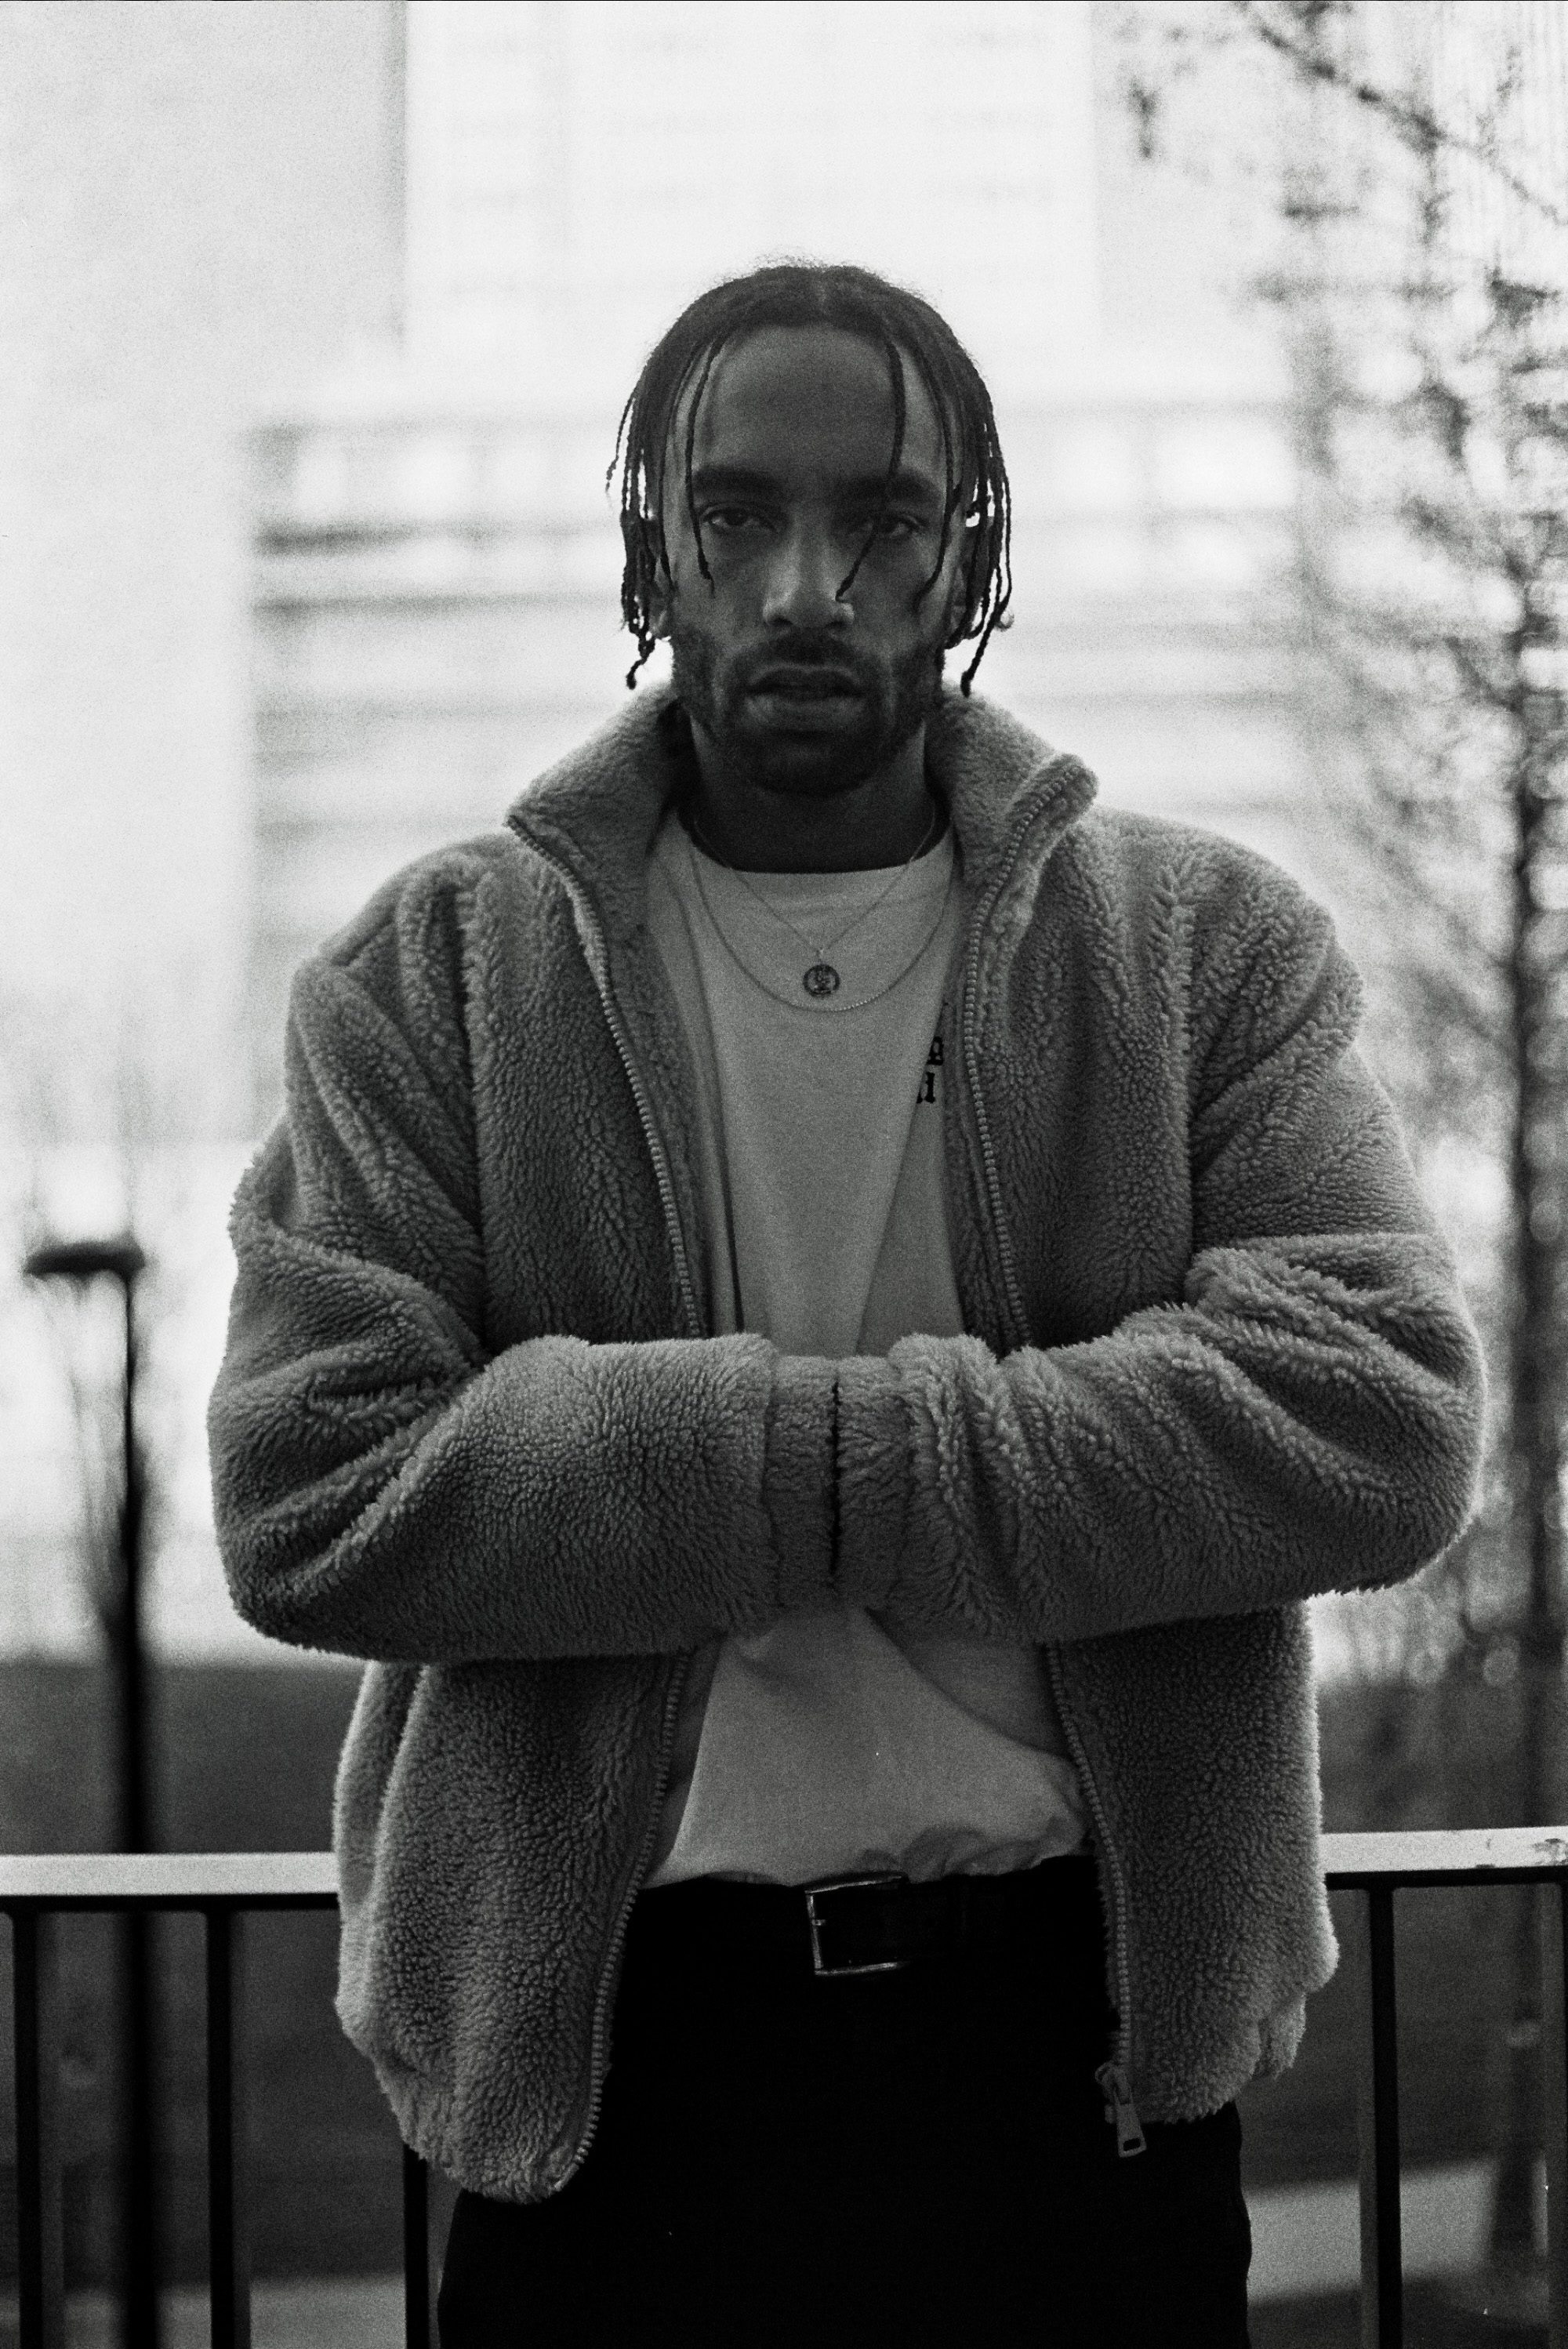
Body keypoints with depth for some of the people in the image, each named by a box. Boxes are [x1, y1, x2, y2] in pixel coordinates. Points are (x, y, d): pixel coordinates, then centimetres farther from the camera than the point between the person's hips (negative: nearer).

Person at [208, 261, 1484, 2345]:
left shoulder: (1213, 948, 3)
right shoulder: (431, 979, 2)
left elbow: (1387, 1416, -11)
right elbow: (306, 1494, -10)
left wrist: (849, 1462, -18)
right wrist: (834, 1452, -18)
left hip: (1083, 2040, 1)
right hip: (606, 2056, 0)